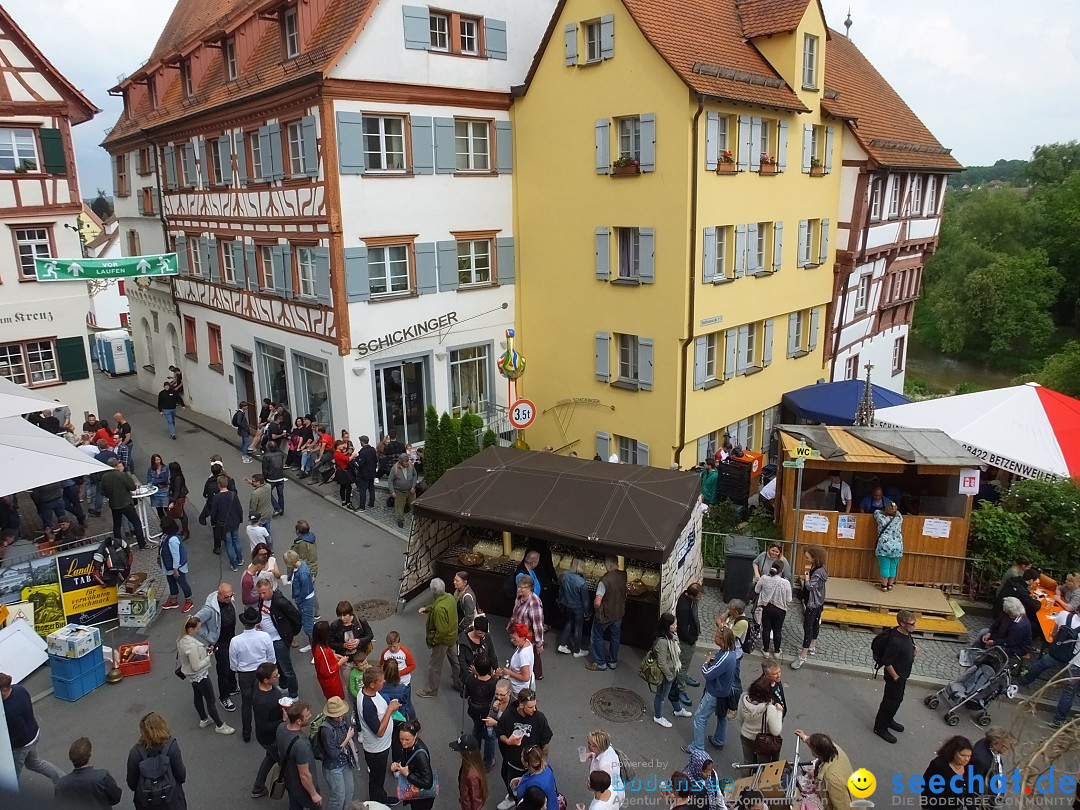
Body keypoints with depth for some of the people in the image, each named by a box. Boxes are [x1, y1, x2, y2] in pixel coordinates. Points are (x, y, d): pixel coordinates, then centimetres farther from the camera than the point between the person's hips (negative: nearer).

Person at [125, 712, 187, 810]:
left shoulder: (135, 752, -21)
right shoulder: (171, 746, -23)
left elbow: (131, 782, -8)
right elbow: (181, 775, -13)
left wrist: (138, 790, 13)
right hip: (171, 799, -1)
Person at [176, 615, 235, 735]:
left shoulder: (181, 639, -7)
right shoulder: (191, 645, -36)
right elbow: (197, 666, -30)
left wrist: (205, 650, -1)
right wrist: (209, 656, -18)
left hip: (191, 675, 10)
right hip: (200, 675, -9)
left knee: (198, 696, 27)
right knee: (211, 701, 7)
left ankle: (204, 719, 47)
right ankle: (219, 726, 21)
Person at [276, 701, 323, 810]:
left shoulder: (281, 727, -19)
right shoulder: (300, 744, -42)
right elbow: (304, 775, -29)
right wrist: (314, 794, -14)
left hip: (289, 782, 7)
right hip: (303, 789, -6)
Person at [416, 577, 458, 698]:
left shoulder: (439, 609, -37)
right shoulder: (450, 597, -11)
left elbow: (442, 631, -31)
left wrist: (432, 641, -16)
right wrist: (427, 609, 2)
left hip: (443, 640, -8)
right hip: (453, 636, 8)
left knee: (435, 666, 13)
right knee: (455, 660, 25)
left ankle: (431, 691, 32)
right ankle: (458, 684, 42)